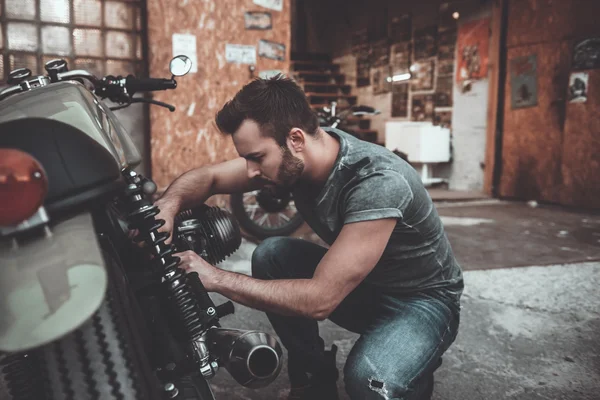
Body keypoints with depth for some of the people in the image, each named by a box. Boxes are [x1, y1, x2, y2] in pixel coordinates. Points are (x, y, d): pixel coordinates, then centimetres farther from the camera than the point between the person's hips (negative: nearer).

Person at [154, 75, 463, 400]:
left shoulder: (377, 182, -35)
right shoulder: (295, 156, -13)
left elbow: (320, 299, -35)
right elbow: (207, 177, -3)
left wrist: (216, 278, -30)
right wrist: (168, 205, -25)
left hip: (422, 298, -6)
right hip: (355, 283, 6)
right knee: (270, 254, -15)